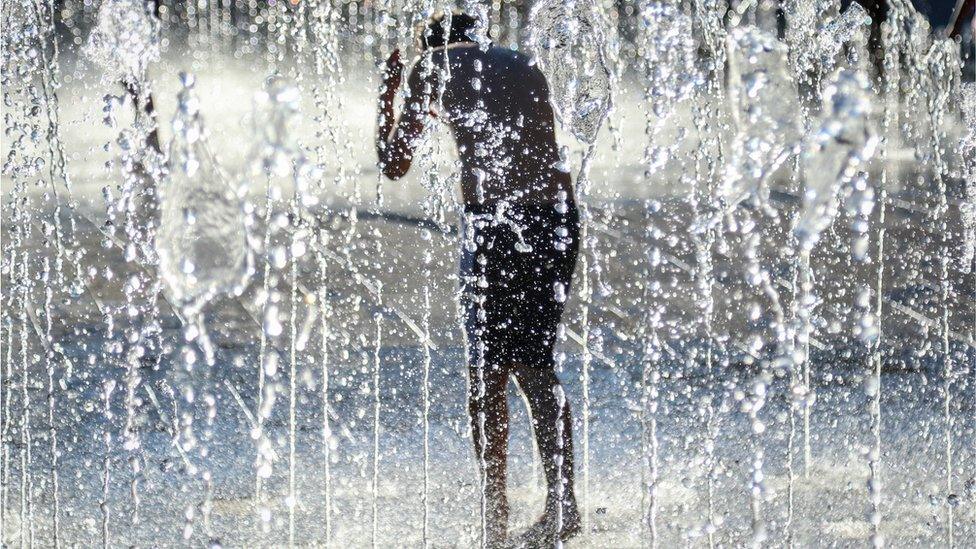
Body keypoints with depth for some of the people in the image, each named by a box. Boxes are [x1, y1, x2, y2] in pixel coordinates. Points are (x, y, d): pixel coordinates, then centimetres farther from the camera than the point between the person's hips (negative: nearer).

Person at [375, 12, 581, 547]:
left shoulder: (432, 66, 8)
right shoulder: (524, 65, 22)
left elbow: (394, 164, 12)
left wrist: (386, 93, 27)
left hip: (494, 220, -5)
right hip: (557, 214, 5)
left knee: (487, 375, 3)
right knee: (535, 365, 15)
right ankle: (562, 499, 6)